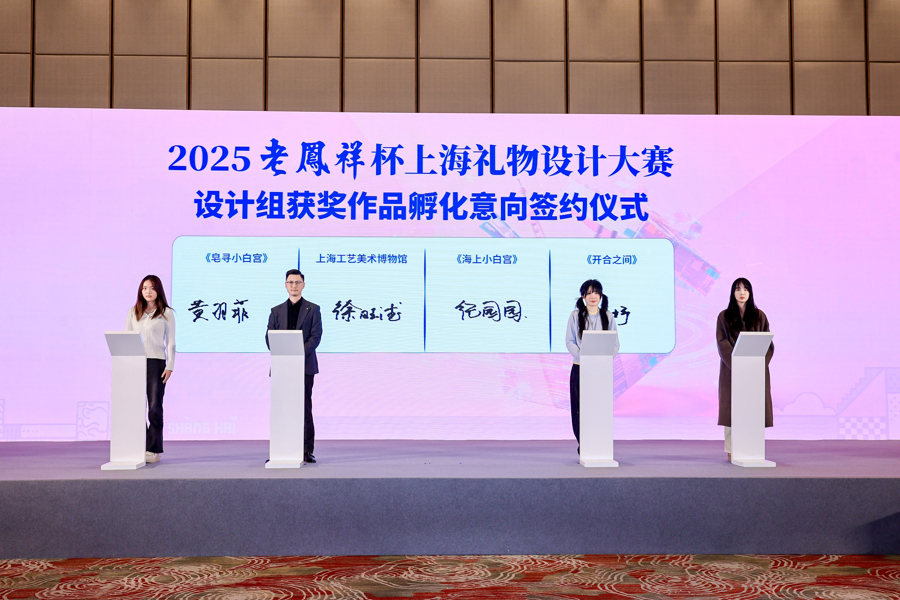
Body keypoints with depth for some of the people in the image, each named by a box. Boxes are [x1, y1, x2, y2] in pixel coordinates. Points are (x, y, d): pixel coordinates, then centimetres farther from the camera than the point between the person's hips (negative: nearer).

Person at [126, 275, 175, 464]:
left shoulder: (166, 313, 5)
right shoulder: (133, 312, 14)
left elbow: (170, 342, 3)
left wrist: (170, 366, -5)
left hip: (156, 362, -3)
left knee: (155, 407, -4)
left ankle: (153, 450, 1)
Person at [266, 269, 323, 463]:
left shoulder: (312, 309, 8)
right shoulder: (276, 311, 16)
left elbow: (316, 336, -2)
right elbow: (269, 336, 8)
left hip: (305, 365, -2)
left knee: (305, 408, -2)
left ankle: (307, 451, 0)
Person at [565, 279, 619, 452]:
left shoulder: (608, 317, 7)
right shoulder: (575, 316, 5)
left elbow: (615, 344, 5)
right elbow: (569, 341, 1)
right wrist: (583, 357, -15)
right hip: (580, 368, 0)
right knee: (580, 408, 0)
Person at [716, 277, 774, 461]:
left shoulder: (760, 316, 9)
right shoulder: (724, 316, 4)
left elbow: (768, 343, 4)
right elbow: (722, 343, -5)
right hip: (732, 369, -2)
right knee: (732, 408, -3)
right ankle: (731, 451, 1)